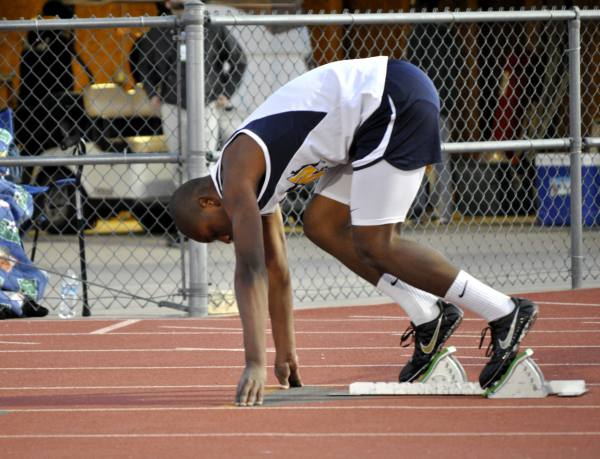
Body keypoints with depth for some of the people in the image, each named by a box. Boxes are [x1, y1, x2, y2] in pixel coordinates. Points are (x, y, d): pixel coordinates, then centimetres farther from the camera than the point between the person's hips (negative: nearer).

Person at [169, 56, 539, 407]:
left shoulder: (236, 177, -9)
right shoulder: (256, 183, 19)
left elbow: (250, 271, -16)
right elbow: (275, 272, 27)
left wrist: (255, 365, -19)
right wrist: (286, 356, 32)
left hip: (395, 101, -10)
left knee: (374, 244, -9)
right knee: (322, 224, 10)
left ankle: (506, 314, -7)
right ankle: (428, 317, 9)